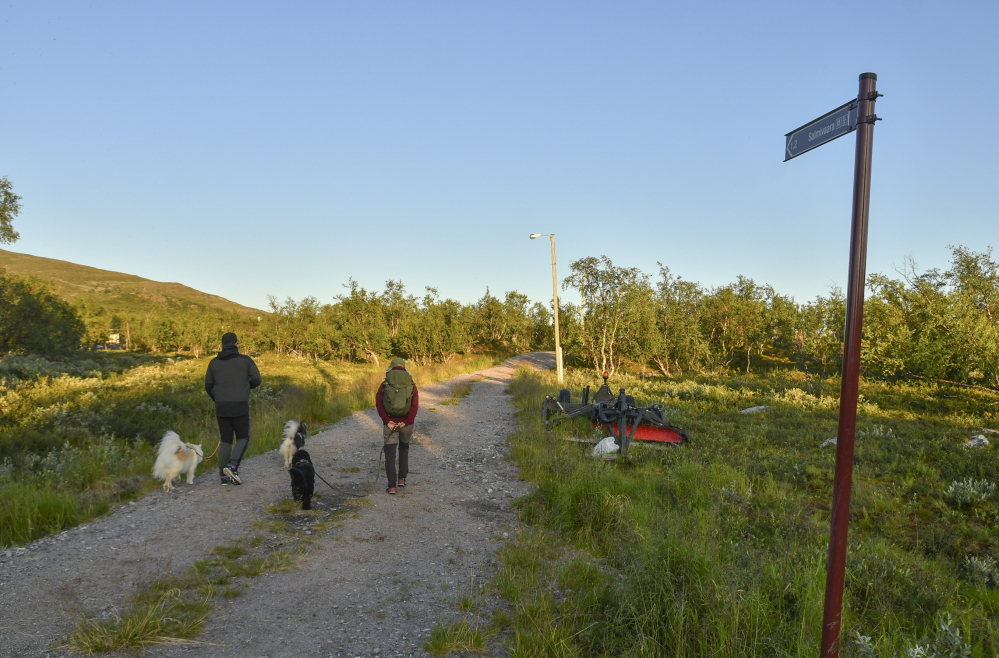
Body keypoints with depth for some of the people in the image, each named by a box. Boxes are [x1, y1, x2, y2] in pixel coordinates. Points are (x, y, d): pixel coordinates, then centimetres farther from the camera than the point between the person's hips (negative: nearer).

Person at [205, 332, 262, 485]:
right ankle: (232, 467, -11)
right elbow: (257, 380, 1)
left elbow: (208, 386, 15)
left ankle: (224, 476, 11)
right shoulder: (245, 359, 0)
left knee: (226, 441, 15)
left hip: (221, 408, 3)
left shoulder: (214, 362, 8)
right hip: (240, 407, -3)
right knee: (243, 439, 11)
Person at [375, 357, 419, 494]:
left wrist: (387, 421, -14)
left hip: (390, 423, -1)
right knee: (404, 448, 25)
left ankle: (392, 486, -5)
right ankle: (402, 478, 21)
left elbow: (378, 403, -10)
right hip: (406, 423, 1)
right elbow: (415, 406, -9)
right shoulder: (411, 385, 4)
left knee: (390, 453, 4)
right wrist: (406, 422, -12)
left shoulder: (385, 385, 3)